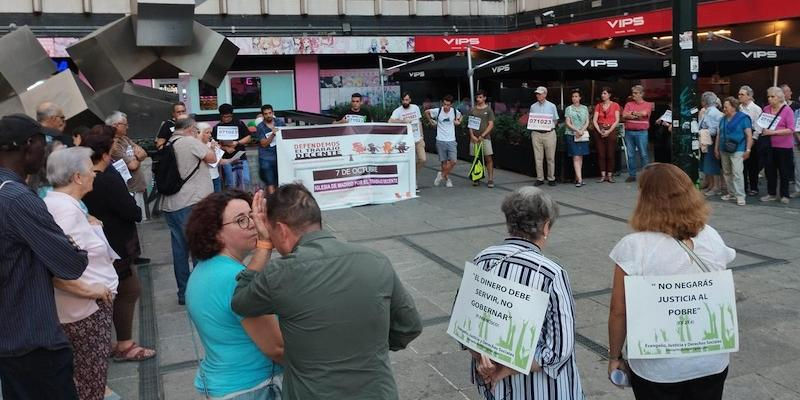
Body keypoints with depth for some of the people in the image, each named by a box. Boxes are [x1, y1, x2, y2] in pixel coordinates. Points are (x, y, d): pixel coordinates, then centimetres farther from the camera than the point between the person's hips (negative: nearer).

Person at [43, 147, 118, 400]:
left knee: (83, 376, 24)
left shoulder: (54, 201, 9)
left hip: (81, 306, 10)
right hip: (85, 308, -10)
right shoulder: (67, 210, -23)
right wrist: (87, 289, -23)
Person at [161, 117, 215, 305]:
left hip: (170, 204, 7)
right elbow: (212, 158, -5)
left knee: (179, 249, 10)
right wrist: (209, 147, 14)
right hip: (192, 204, -7)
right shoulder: (190, 142, -9)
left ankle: (183, 293, 17)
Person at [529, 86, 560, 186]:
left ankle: (551, 178, 8)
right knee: (538, 158, 0)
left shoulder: (551, 106, 7)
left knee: (550, 158, 1)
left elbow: (556, 120, 10)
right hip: (536, 134, 2)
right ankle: (539, 178, 6)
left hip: (549, 133, -1)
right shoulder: (533, 107, 12)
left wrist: (550, 125, -5)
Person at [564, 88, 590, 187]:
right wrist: (577, 130, -15)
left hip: (583, 135, 4)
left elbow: (587, 122, 8)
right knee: (576, 157, -10)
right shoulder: (568, 109, 4)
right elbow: (568, 123, -2)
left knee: (580, 157, 4)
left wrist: (582, 131, -9)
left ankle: (577, 178, 10)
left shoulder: (585, 108, 12)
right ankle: (579, 179, -16)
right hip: (571, 135, -3)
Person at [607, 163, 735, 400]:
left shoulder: (634, 247, -20)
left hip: (657, 369, -4)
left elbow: (619, 311, -15)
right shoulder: (713, 237, -4)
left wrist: (614, 356, -1)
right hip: (712, 362, 4)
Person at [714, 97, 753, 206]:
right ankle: (731, 193, 20)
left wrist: (748, 150, -13)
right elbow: (719, 135, 19)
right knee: (727, 173, 10)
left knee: (737, 173, -13)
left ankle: (740, 196, -11)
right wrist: (716, 148, 16)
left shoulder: (743, 118, -3)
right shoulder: (723, 119, 15)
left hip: (737, 151, -7)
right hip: (724, 150, 7)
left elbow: (749, 135, -7)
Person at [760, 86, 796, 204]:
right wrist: (763, 130, -3)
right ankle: (771, 194, 21)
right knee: (769, 169, 8)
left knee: (784, 171, 5)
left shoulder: (787, 110, -9)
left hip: (784, 146, -4)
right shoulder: (766, 109, 3)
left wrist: (773, 132, -22)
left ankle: (784, 195, 17)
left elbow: (791, 129, -14)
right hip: (769, 145, 4)